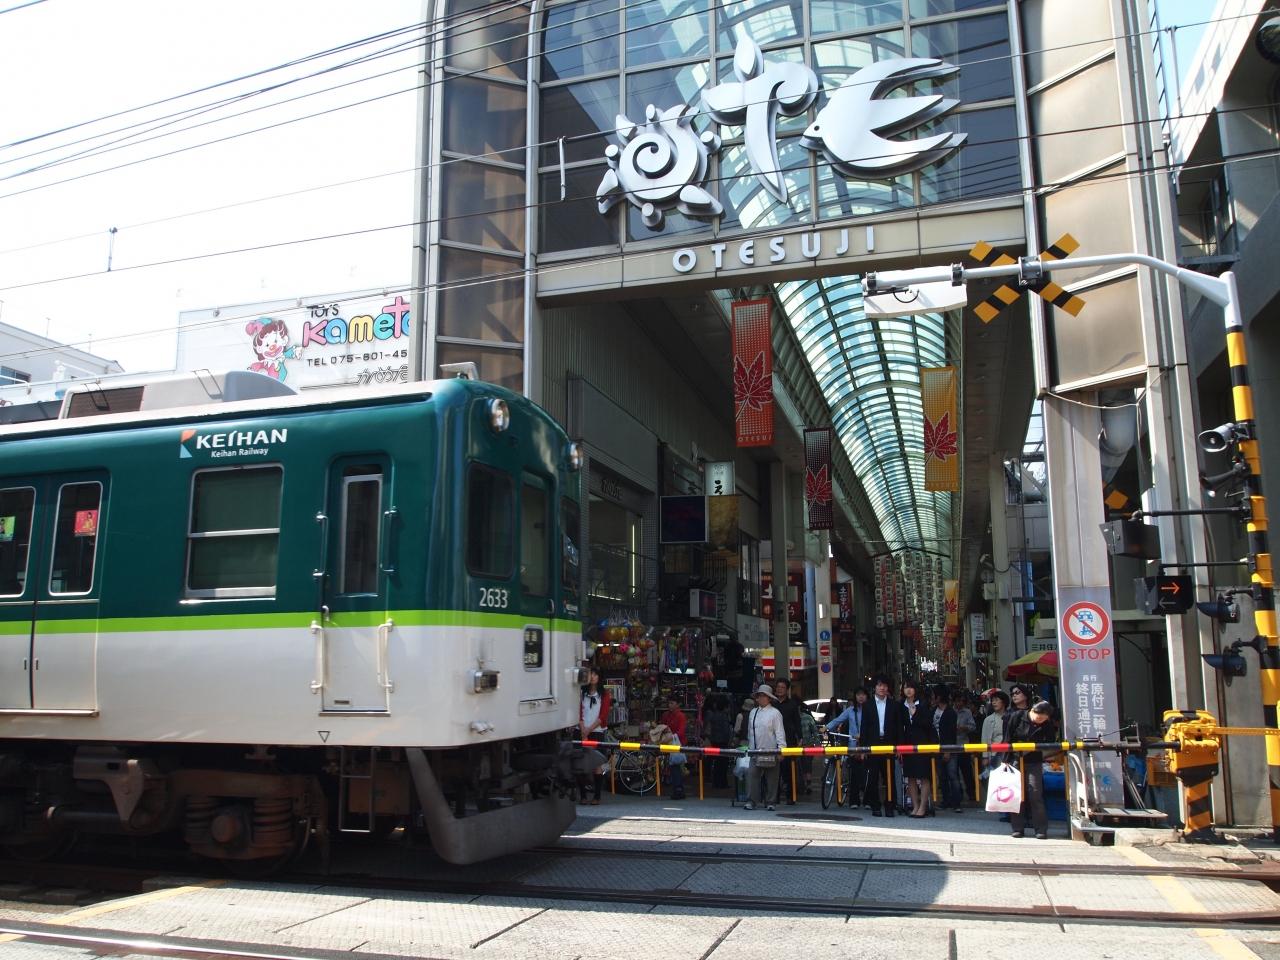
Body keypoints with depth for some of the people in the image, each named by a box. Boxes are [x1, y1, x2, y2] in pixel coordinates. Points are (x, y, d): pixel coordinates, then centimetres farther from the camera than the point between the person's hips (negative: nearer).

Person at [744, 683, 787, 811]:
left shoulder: (775, 713, -3)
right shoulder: (753, 713, 13)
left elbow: (779, 732, -7)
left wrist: (781, 748, -15)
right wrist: (749, 747, 15)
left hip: (770, 752, -4)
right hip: (755, 751, 4)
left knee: (771, 779, 4)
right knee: (752, 776, -5)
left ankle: (770, 802, 11)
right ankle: (750, 801, -3)